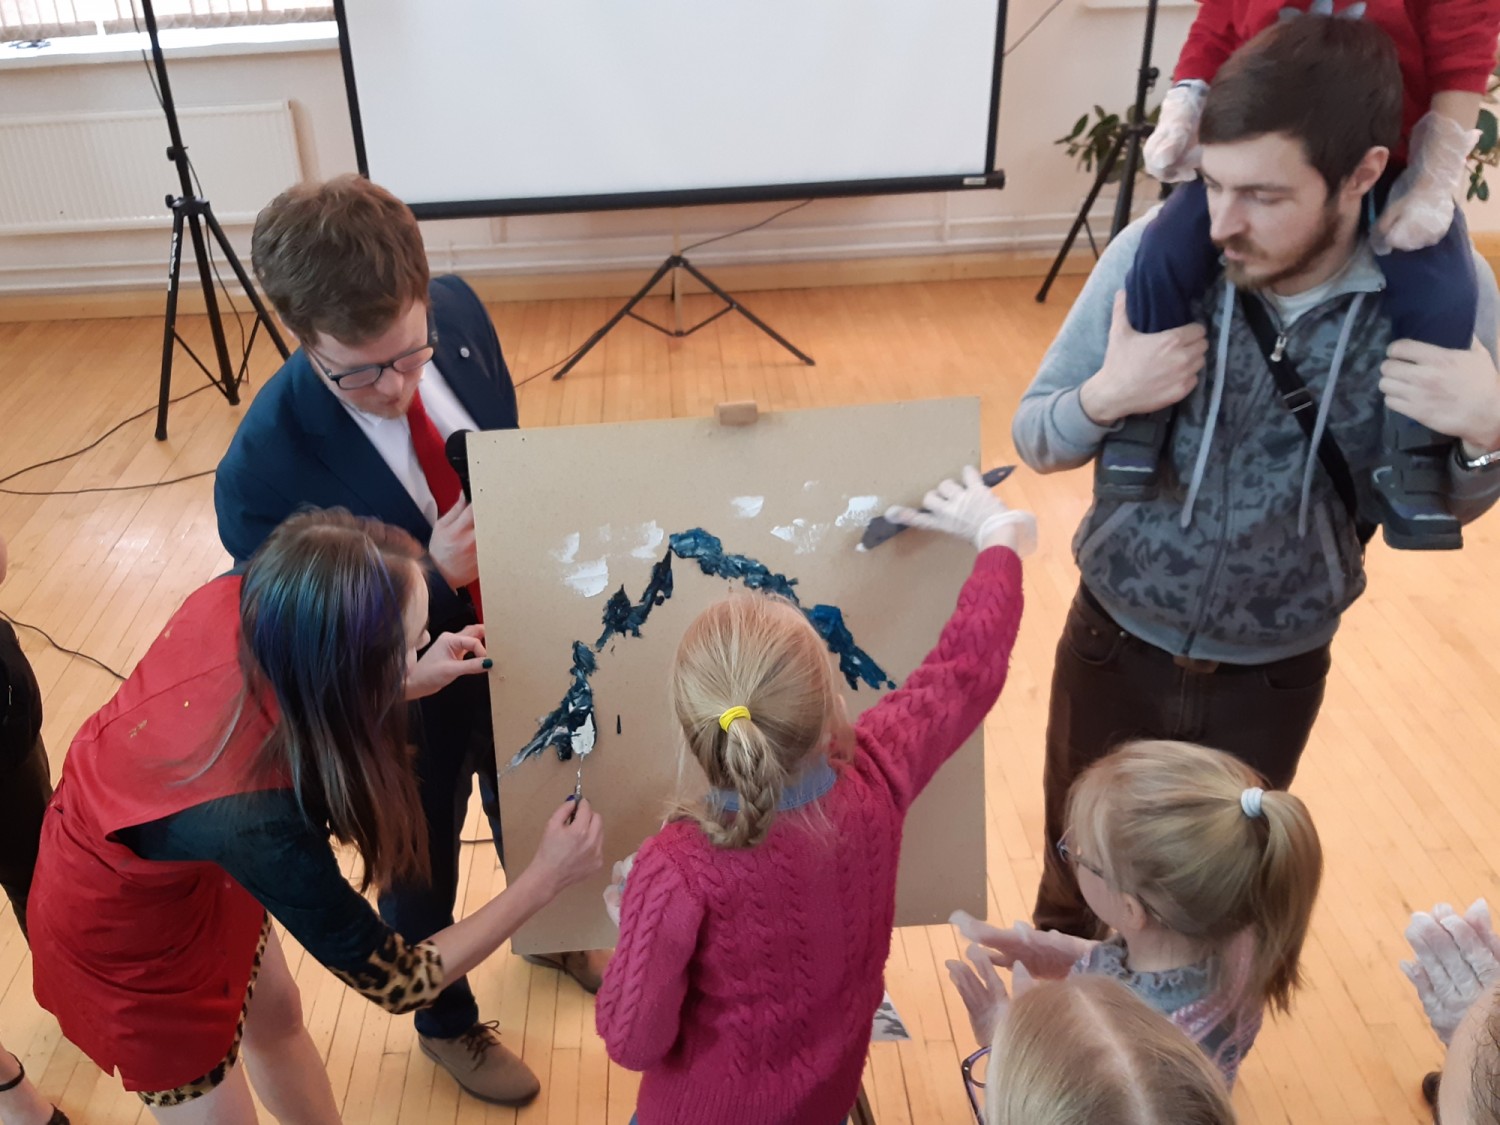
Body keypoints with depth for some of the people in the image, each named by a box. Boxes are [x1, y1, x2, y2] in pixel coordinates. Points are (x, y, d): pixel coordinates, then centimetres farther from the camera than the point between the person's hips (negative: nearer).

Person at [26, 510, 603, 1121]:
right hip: (124, 943, -7)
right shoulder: (256, 819, -43)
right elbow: (397, 980, -25)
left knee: (278, 1019, 27)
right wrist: (546, 877, -19)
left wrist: (410, 684, -7)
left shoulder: (235, 600, -28)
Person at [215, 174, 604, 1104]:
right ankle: (447, 1021, 57)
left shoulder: (460, 315, -20)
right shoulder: (266, 468, -36)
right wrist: (433, 576, -38)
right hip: (407, 705, -5)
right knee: (421, 872, 24)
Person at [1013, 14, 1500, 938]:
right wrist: (1107, 397, -30)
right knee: (1080, 881, 22)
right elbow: (1035, 438, -7)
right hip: (1117, 645, 0)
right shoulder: (1156, 255, -20)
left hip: (1276, 675, 0)